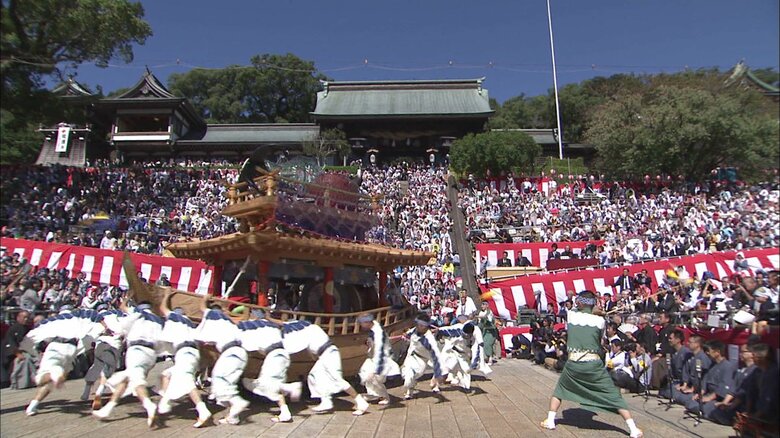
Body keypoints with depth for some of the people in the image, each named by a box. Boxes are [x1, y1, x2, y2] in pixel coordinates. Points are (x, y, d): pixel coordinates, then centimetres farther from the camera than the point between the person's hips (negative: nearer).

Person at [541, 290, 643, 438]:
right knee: (614, 396, 9)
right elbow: (600, 342, 15)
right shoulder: (599, 320, 1)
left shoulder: (571, 315, 2)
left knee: (559, 390, 23)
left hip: (573, 365, 1)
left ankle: (550, 421, 21)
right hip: (594, 365, -1)